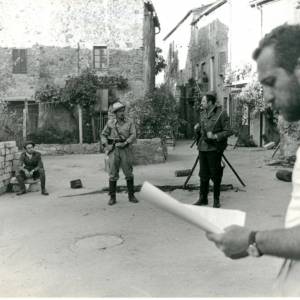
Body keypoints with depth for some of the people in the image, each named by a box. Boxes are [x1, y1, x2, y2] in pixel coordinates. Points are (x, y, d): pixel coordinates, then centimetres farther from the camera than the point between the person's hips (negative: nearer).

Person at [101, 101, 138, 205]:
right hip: (113, 150, 0)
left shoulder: (129, 123, 3)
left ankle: (131, 196, 15)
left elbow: (133, 135, -6)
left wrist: (125, 143, -20)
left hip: (125, 150, 0)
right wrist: (106, 145, -2)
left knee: (129, 173, 3)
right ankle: (112, 197, 9)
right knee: (113, 174, 1)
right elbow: (103, 135, 12)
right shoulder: (110, 122, 5)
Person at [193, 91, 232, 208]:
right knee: (203, 175, 10)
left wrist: (215, 136, -21)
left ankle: (216, 200, 15)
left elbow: (228, 131, -10)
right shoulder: (202, 114, 12)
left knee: (215, 175, 2)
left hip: (214, 148, -6)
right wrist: (197, 129, 0)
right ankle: (203, 198, 21)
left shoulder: (221, 114, -8)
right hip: (202, 147, 6)